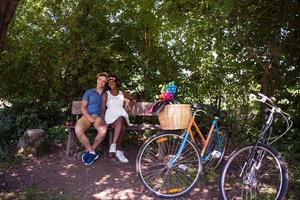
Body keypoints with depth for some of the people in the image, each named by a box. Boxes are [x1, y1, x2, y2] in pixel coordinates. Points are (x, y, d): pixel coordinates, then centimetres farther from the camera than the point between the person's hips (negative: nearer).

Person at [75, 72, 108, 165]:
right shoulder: (89, 92, 12)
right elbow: (83, 107, 6)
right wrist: (89, 117, -11)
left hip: (99, 117, 0)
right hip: (87, 116, 0)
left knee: (103, 131, -35)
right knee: (78, 130, -33)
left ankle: (90, 150, -9)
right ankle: (92, 152, -14)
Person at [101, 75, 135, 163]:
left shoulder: (122, 93, 21)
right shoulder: (106, 94, 14)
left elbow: (132, 99, 35)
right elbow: (103, 109, 4)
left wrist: (131, 102, 11)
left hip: (122, 116, 2)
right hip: (111, 117, -1)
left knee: (120, 120, -39)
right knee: (122, 127, -36)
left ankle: (114, 144, -40)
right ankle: (120, 151, -30)